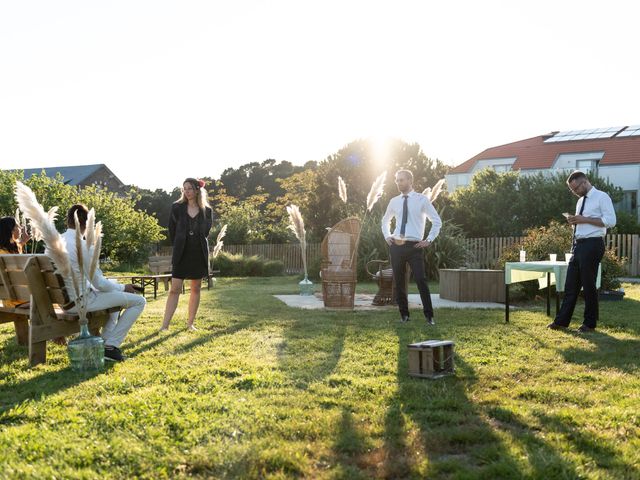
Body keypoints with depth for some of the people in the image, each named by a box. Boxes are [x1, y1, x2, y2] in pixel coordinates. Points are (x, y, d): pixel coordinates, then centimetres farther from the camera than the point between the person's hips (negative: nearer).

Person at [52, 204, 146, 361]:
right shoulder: (83, 246, -22)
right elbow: (99, 283, -18)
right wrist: (123, 287, 0)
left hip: (63, 300, 9)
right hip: (82, 301, -9)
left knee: (113, 285, 31)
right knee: (139, 301, 0)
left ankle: (106, 339, 27)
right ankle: (110, 346, 1)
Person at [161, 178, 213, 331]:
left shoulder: (206, 210, 3)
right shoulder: (177, 208, 0)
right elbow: (172, 231, 8)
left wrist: (198, 244, 11)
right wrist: (178, 247, 11)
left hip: (199, 254, 2)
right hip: (181, 254, -2)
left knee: (196, 289, 7)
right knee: (175, 289, -6)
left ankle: (190, 323, 17)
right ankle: (165, 325, -6)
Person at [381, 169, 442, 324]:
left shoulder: (422, 200, -2)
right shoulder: (394, 201, 9)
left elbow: (437, 221, 3)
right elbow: (385, 221, 27)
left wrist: (429, 240, -4)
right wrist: (387, 236, 13)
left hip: (414, 246, -4)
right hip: (396, 246, 4)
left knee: (421, 281, -8)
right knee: (399, 282, 7)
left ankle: (429, 316, 0)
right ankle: (404, 315, 18)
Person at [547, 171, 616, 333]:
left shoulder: (602, 197, -6)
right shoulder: (580, 201, 18)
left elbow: (611, 221, -15)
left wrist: (584, 219, -17)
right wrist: (574, 221, 4)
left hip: (592, 245, -8)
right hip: (578, 245, 8)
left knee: (589, 284, 0)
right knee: (571, 284, 7)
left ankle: (589, 324, 12)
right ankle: (561, 321, 11)